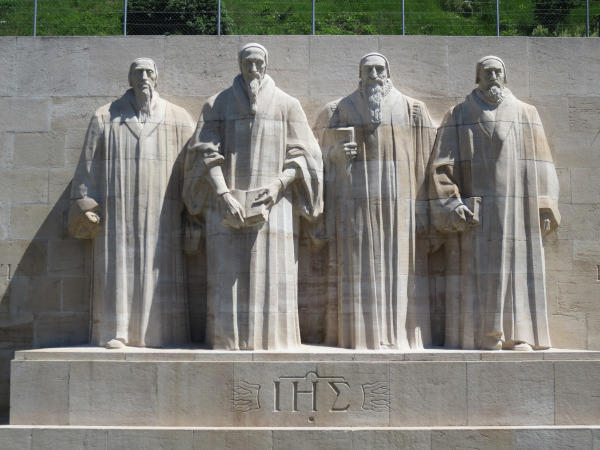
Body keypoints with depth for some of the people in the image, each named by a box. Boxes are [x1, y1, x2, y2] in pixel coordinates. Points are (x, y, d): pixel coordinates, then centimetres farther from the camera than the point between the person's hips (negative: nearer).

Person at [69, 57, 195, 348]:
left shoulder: (178, 119, 8)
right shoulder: (106, 118, 7)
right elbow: (89, 164, 5)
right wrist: (85, 205, -3)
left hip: (160, 212, 0)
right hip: (118, 210, 0)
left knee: (159, 269, -2)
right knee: (118, 267, -3)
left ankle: (157, 333, 4)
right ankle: (115, 333, 1)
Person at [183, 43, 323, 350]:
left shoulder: (287, 106, 9)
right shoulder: (217, 106, 9)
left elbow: (302, 155, 6)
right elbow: (206, 155, -1)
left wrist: (279, 184, -12)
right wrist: (224, 195, -15)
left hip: (273, 204, 0)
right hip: (228, 205, 0)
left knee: (272, 274, -5)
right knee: (228, 275, -4)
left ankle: (272, 339, 0)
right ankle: (229, 340, 0)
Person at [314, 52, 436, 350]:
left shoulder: (412, 110, 8)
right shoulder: (339, 110, 10)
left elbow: (424, 160, 5)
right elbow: (321, 153, 12)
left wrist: (423, 207, -3)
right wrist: (338, 152, -11)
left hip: (397, 200, 0)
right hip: (356, 201, 0)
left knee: (397, 267, -1)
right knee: (359, 267, -3)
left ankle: (399, 335, 5)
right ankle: (361, 334, 2)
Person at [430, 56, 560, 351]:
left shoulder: (526, 115, 14)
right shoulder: (459, 117, 8)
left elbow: (541, 165, 11)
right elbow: (443, 165, 1)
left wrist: (544, 209, 2)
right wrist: (451, 205, -11)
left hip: (518, 210, 2)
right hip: (476, 213, -2)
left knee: (518, 268, -1)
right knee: (479, 270, -6)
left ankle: (519, 336, 4)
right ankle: (486, 336, -2)